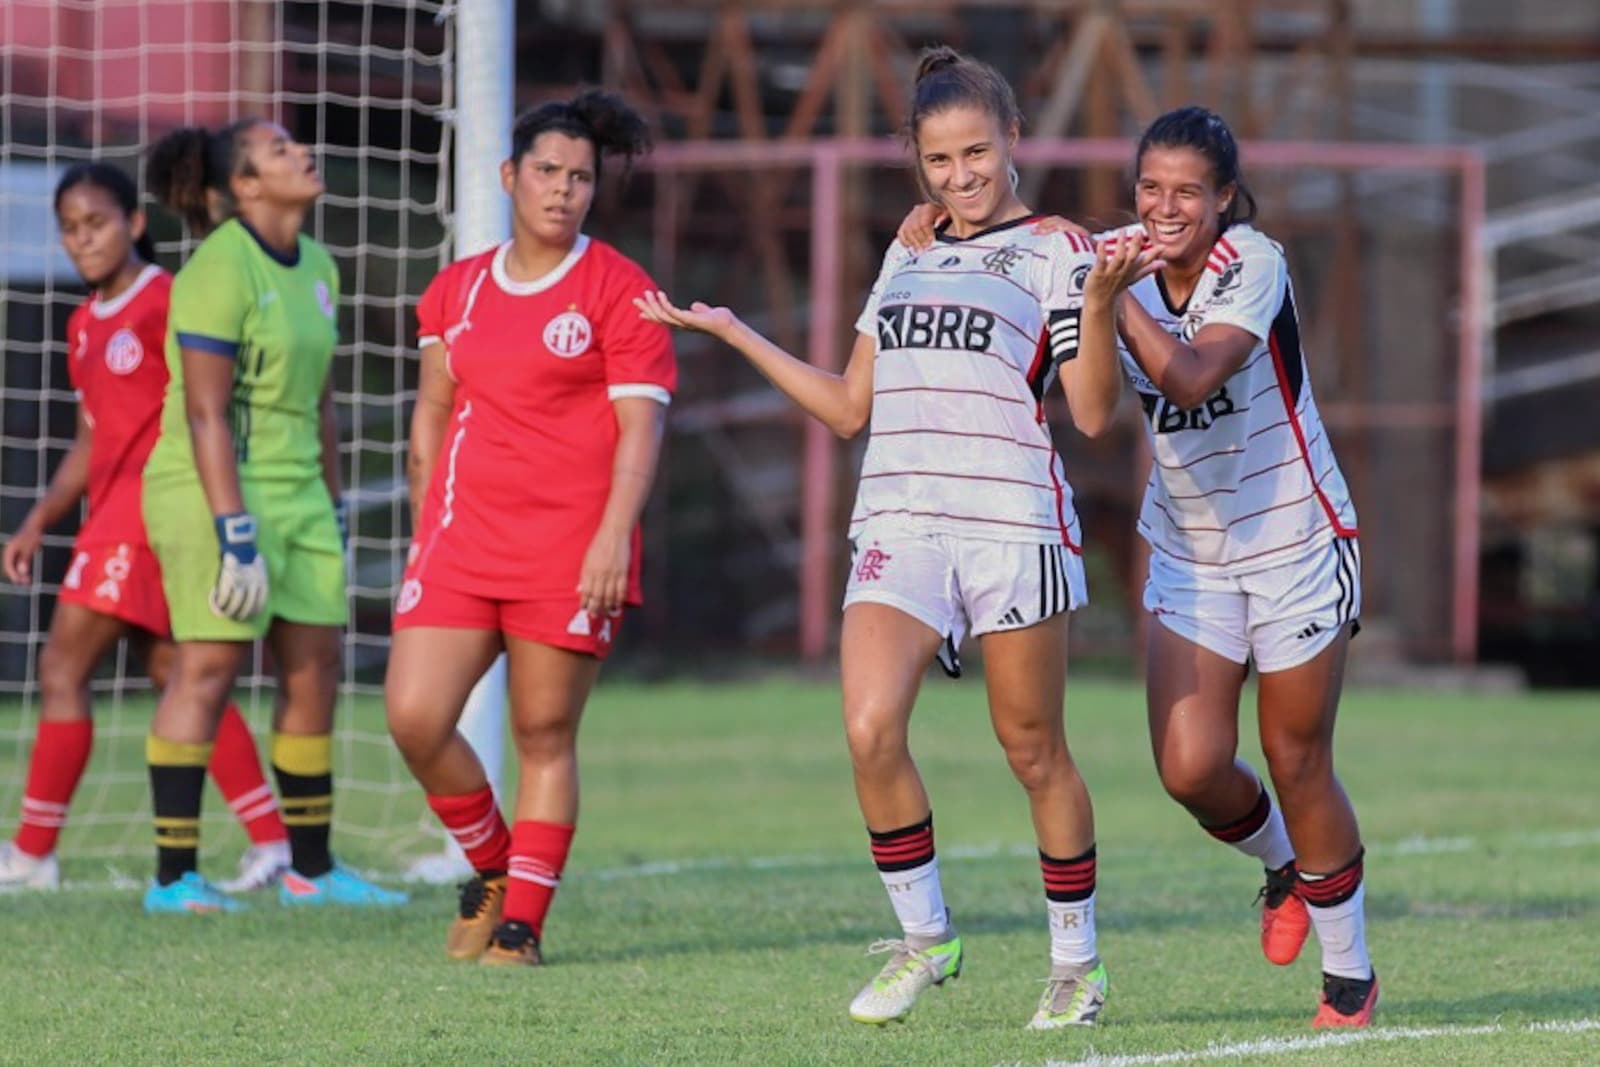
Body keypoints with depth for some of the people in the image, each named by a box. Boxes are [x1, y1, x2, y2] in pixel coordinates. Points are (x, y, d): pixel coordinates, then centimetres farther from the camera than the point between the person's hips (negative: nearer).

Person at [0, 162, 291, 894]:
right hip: (115, 508, 9)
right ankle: (271, 840, 11)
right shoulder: (85, 324, 17)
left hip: (150, 506, -9)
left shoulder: (167, 303, -9)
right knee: (176, 675, 8)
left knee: (63, 668, -9)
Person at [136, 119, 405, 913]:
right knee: (209, 665, -9)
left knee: (314, 667, 8)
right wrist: (235, 533, -22)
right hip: (214, 491, -8)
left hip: (297, 491, 8)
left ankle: (310, 869, 17)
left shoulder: (316, 267, 13)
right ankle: (174, 877, -7)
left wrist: (334, 512, 19)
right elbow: (205, 411, -18)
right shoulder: (221, 269, -13)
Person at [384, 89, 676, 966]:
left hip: (570, 548, -4)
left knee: (545, 736, -1)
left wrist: (614, 535, -17)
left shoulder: (617, 290, -1)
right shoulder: (456, 291, 13)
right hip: (461, 534, 4)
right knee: (414, 717, -7)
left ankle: (522, 923, 8)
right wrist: (423, 531, 18)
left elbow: (640, 424, -7)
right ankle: (491, 866, 16)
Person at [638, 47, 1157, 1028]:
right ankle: (924, 938, 2)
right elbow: (850, 407, 22)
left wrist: (1100, 303, -21)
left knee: (1033, 751, 3)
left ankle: (1077, 963, 19)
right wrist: (734, 332, 21)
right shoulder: (906, 256, 19)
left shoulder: (1056, 251, 2)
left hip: (1013, 523, -4)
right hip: (899, 524, 4)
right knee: (871, 730, -15)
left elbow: (1094, 412, -5)